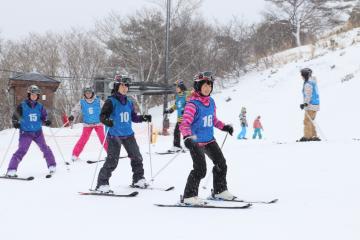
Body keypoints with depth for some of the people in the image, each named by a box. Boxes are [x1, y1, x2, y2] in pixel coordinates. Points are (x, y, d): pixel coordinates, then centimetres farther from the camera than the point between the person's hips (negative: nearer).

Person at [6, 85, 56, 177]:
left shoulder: (40, 106, 3)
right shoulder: (22, 106, -5)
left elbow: (43, 117, 10)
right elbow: (15, 117, 2)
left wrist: (46, 121, -11)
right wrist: (15, 123, -17)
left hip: (38, 132, 3)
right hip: (25, 132, -3)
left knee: (45, 148, 2)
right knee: (22, 150, -15)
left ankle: (52, 166, 20)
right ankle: (11, 170, -13)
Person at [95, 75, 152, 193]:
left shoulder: (129, 102, 11)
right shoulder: (111, 102, -8)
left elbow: (133, 117, 19)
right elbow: (102, 116, -12)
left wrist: (144, 118, 4)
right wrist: (107, 121, -32)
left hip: (128, 135, 6)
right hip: (115, 135, -6)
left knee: (137, 157, 12)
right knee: (112, 161, -11)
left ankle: (138, 179, 29)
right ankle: (102, 184, -3)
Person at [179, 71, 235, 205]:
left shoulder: (211, 102, 6)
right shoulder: (192, 104, -17)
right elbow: (185, 124, -26)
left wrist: (224, 127, 9)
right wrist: (187, 137, -42)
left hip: (209, 140, 8)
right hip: (196, 142, -8)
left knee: (221, 164, 15)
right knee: (200, 169, -15)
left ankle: (220, 191, 33)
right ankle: (189, 196, -3)